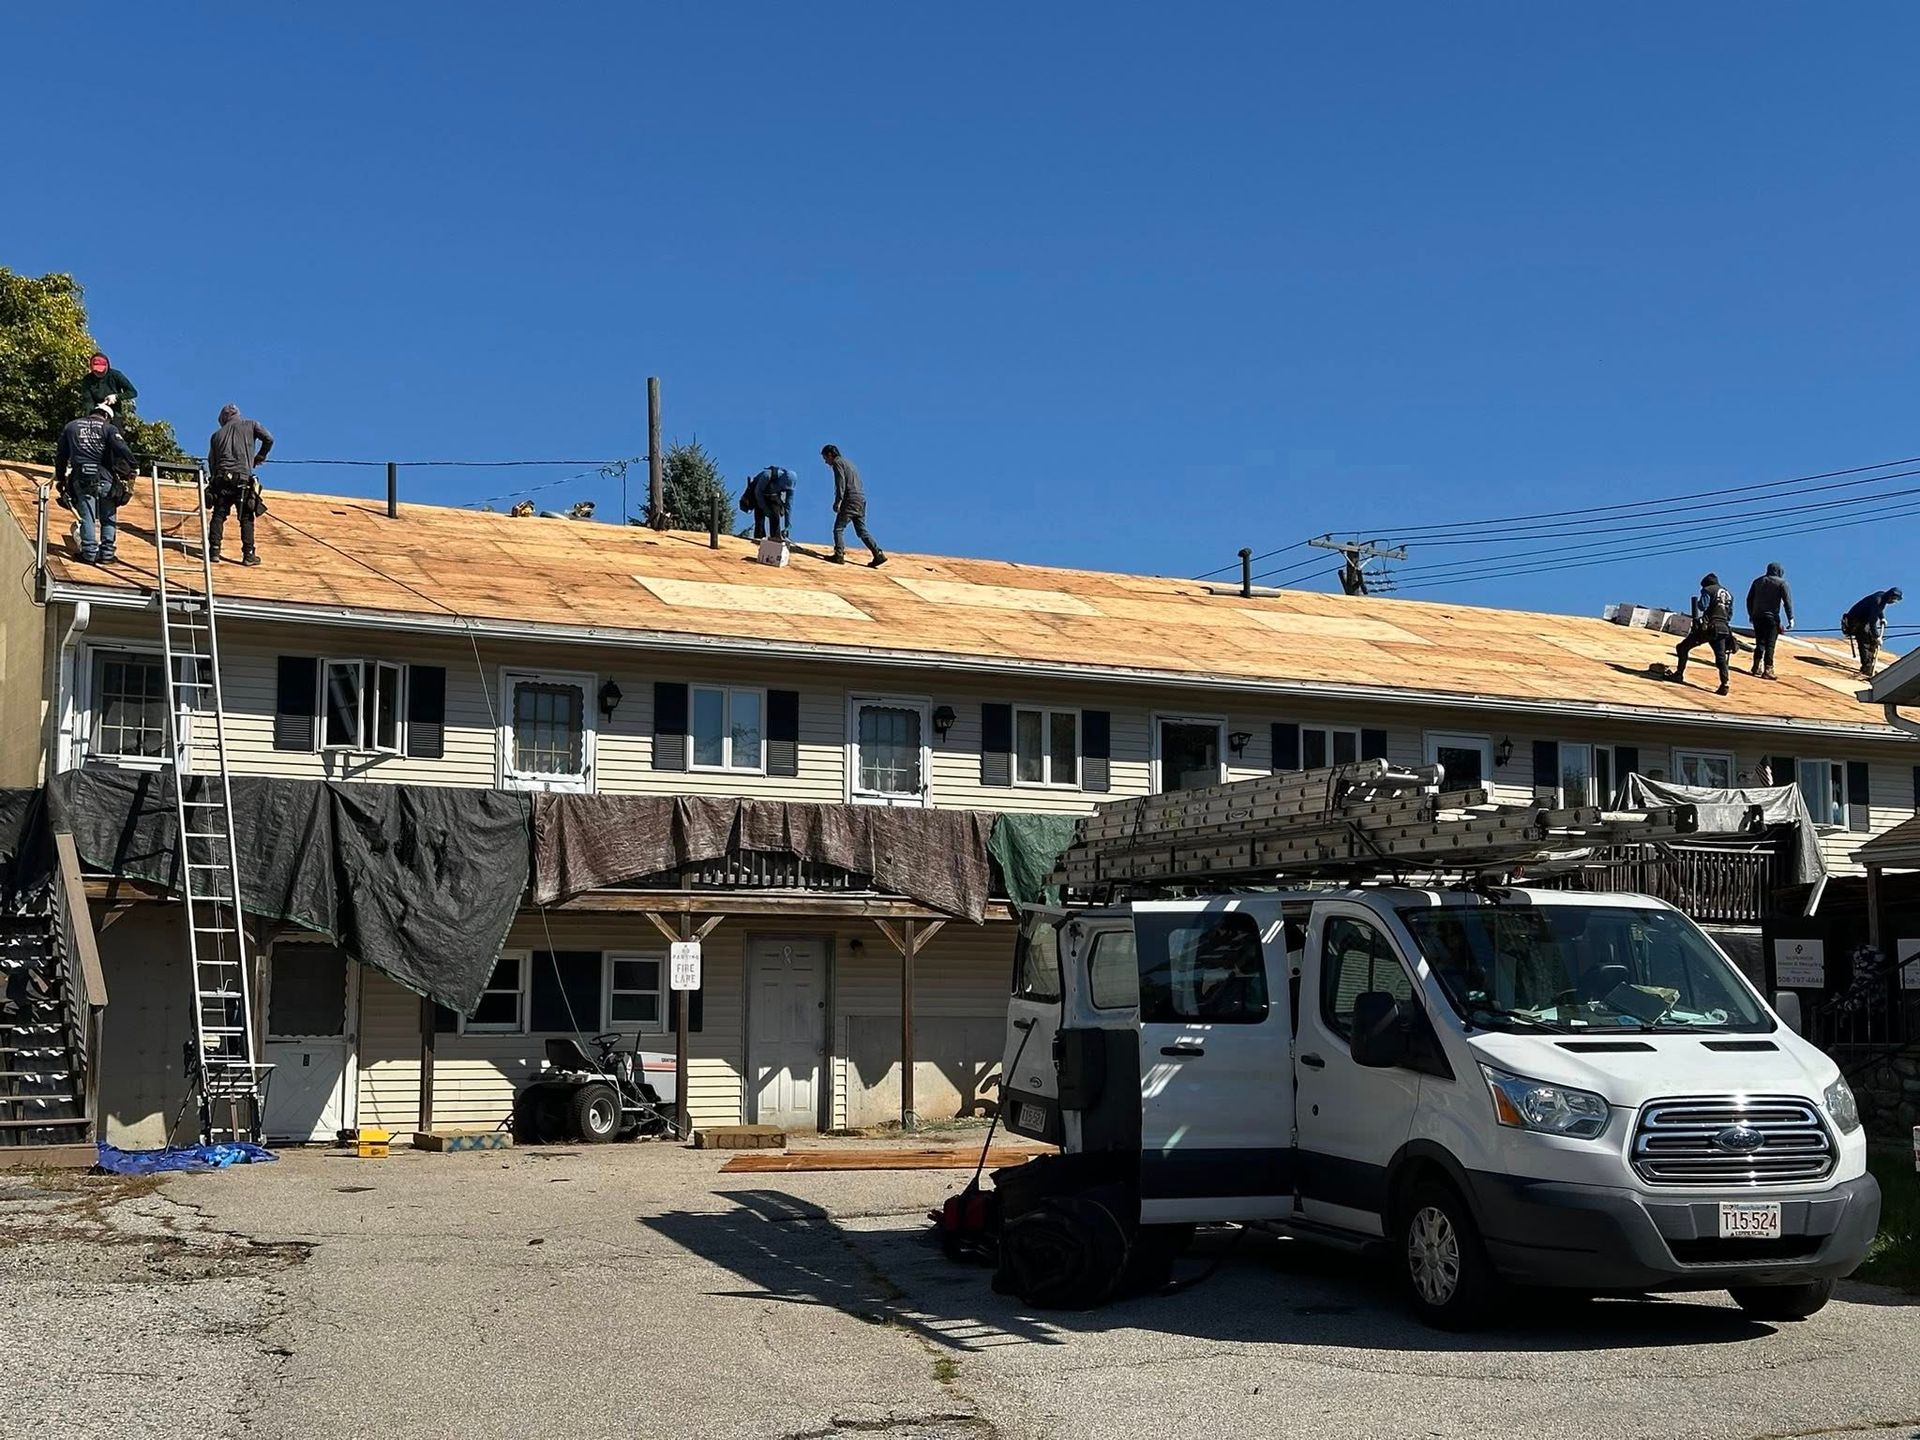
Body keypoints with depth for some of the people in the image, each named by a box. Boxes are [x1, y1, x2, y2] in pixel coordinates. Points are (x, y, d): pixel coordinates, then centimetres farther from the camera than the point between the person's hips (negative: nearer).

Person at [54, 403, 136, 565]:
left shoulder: (71, 426, 16)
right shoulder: (108, 428, 5)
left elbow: (60, 455, 20)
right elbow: (124, 452, -10)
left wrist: (60, 479, 28)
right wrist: (128, 472, 3)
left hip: (81, 480, 2)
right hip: (105, 479, -2)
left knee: (87, 518, 3)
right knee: (108, 518, 10)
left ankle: (89, 553, -3)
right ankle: (107, 553, 6)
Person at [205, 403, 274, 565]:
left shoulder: (217, 434, 18)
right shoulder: (251, 425, 11)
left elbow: (211, 461, 17)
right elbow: (268, 439, -1)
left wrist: (214, 477, 26)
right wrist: (259, 457, 14)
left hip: (221, 479, 2)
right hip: (243, 479, -2)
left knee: (218, 516, 8)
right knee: (246, 518, 3)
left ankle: (214, 551, 3)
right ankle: (248, 555, -1)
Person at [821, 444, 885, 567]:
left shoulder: (837, 463, -1)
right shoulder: (849, 462, 26)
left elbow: (841, 483, -14)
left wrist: (838, 501, -19)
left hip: (850, 500, -8)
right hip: (861, 500, 8)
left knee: (838, 529, -3)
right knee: (862, 531, 8)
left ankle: (839, 555, -12)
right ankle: (879, 555, -1)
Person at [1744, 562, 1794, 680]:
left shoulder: (1758, 581, 14)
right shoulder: (1781, 583, 0)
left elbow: (1749, 599, 16)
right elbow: (1787, 601, -7)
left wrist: (1751, 615, 23)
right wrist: (1790, 618, -6)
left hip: (1757, 617, 4)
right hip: (1772, 617, -4)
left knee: (1760, 642, 15)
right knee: (1770, 644, -4)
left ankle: (1757, 666, 10)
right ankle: (1767, 670, -9)